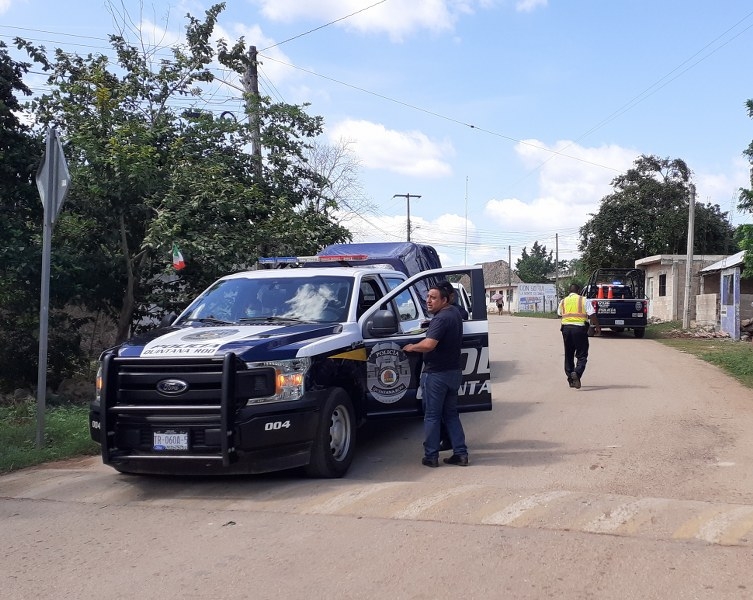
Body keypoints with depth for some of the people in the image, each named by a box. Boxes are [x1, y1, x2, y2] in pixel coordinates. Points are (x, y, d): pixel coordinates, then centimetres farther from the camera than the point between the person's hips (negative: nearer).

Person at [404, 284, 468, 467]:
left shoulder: (441, 318, -20)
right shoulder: (455, 314, 11)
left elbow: (429, 344, -30)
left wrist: (411, 347, -14)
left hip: (436, 373, -9)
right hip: (454, 371, 9)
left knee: (432, 416, 1)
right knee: (451, 414, 15)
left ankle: (431, 456, 5)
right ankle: (460, 453, 13)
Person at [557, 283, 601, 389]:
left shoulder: (563, 301, 10)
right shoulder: (584, 300, -1)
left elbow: (559, 314, 25)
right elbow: (592, 315, -8)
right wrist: (597, 327, 0)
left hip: (566, 328, 4)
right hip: (580, 328, -4)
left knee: (568, 354, 13)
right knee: (582, 355, 0)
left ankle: (570, 379, 14)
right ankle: (577, 373, -25)